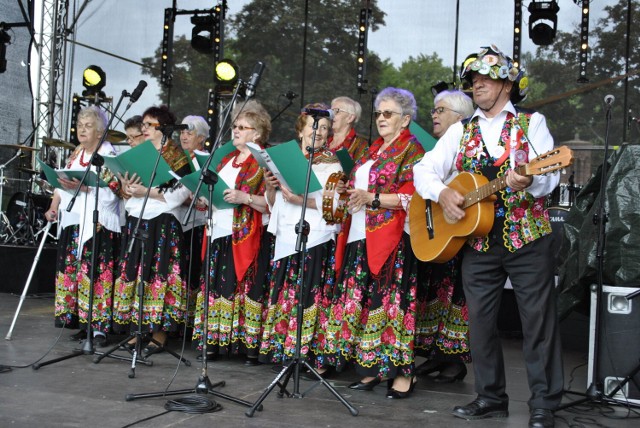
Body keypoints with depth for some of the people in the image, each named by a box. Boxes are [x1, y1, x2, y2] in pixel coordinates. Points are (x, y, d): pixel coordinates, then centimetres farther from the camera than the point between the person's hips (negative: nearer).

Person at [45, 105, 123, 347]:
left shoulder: (108, 154, -4)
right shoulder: (76, 154, 18)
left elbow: (111, 189, -15)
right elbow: (61, 182, 18)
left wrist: (81, 187, -25)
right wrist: (54, 207, 4)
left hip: (98, 224, -7)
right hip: (73, 221, 7)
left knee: (95, 272, -10)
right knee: (72, 271, 6)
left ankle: (99, 327, -7)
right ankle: (82, 321, 14)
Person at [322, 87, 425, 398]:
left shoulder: (411, 149, -2)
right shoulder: (374, 150, 22)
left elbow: (413, 196, -12)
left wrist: (372, 198, -18)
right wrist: (348, 196, 10)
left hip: (392, 238, -8)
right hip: (362, 236, 8)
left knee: (390, 300, -9)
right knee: (363, 300, 3)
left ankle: (403, 373, -2)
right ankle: (371, 369, 10)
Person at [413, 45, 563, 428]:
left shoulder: (532, 122, 3)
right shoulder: (460, 131, 13)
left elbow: (550, 177, -9)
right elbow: (424, 170, 8)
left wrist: (527, 181, -32)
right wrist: (442, 192, -12)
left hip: (528, 238, -4)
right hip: (477, 242, 4)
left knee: (539, 320, -1)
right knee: (480, 321, 7)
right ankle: (491, 397, 21)